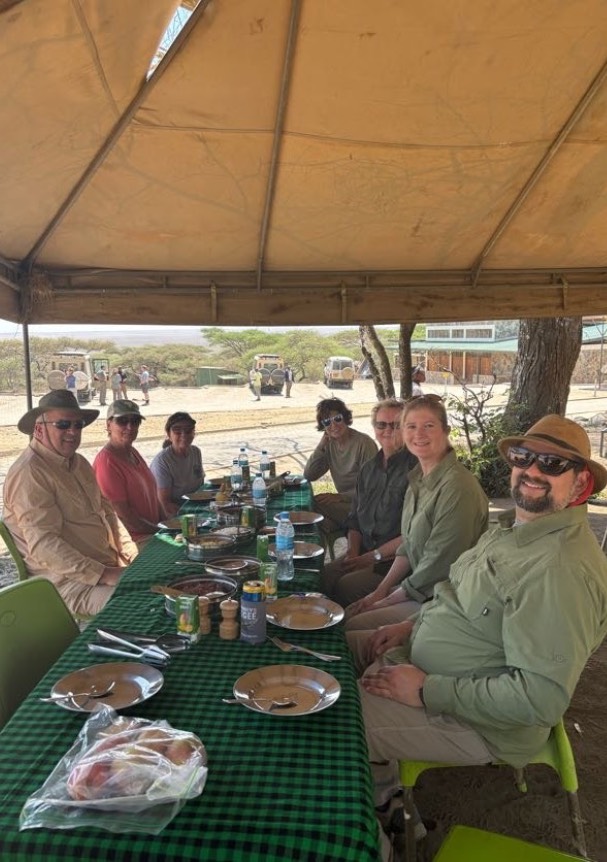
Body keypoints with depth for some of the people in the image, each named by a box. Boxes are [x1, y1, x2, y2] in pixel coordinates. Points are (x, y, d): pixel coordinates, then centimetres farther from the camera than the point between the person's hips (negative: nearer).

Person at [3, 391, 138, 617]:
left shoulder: (78, 463, 14)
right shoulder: (29, 473, -15)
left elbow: (106, 511, 19)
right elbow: (44, 545, -22)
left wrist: (133, 557, 4)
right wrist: (104, 575, -26)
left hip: (109, 565, 9)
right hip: (68, 581, -9)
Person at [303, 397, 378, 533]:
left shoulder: (364, 443, -15)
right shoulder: (330, 444, 7)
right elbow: (308, 476, 4)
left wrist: (340, 496, -25)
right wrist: (322, 445, -4)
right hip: (344, 503, 7)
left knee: (316, 503, -26)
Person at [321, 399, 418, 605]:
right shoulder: (369, 468, 14)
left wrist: (374, 556, -11)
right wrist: (353, 552, 1)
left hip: (397, 560, -6)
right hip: (363, 553, 6)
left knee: (347, 586, -25)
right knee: (322, 577, -15)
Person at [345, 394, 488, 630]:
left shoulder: (457, 487, -24)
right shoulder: (418, 478, 6)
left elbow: (438, 565, -22)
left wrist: (386, 602, -12)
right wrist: (381, 591, 2)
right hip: (415, 584, 8)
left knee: (352, 628, -14)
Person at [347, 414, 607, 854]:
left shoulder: (562, 567, -29)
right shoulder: (518, 524, 2)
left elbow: (542, 697, -31)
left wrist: (428, 691, -25)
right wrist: (414, 623, 4)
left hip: (479, 721, -9)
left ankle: (380, 793, 19)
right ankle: (381, 777, 27)